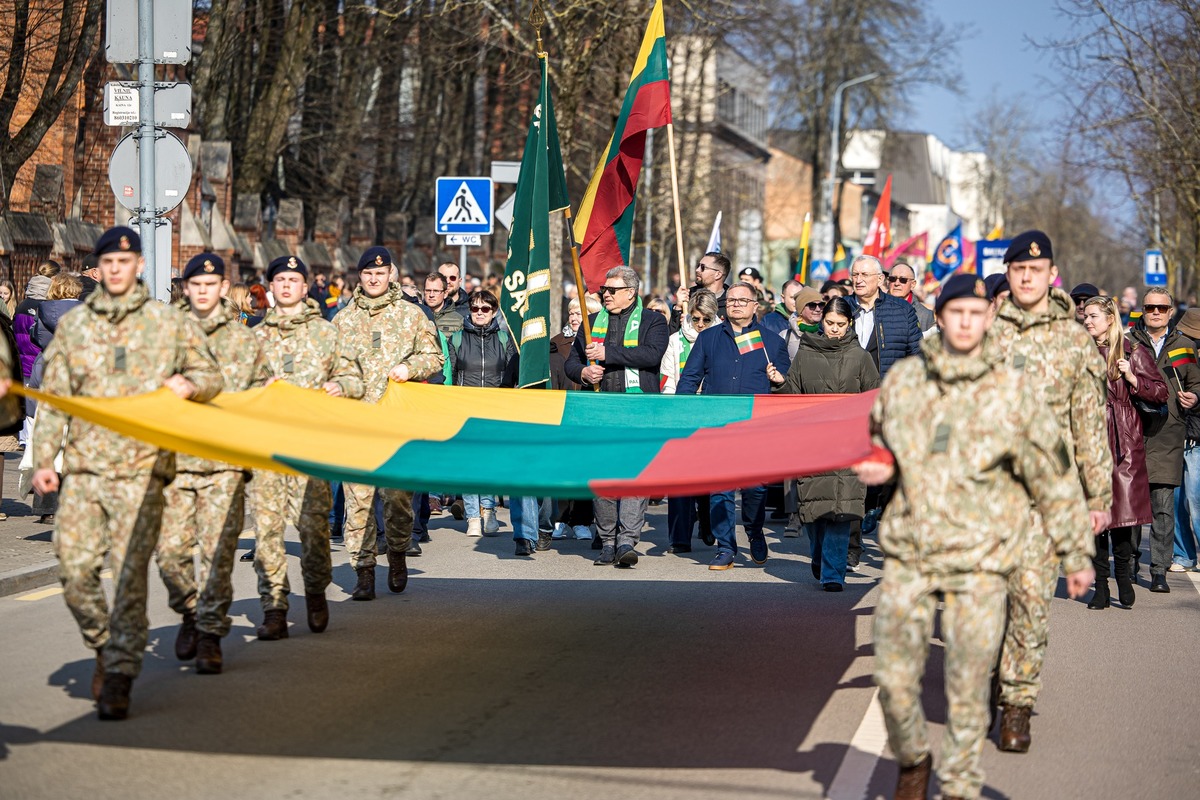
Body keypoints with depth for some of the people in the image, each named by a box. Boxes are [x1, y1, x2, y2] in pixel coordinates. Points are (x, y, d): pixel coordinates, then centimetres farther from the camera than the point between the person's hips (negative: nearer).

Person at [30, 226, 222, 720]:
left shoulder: (168, 323, 8)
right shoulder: (73, 326, 13)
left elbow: (211, 376, 16)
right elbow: (54, 397, 13)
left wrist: (189, 384, -7)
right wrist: (44, 459, 4)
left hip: (142, 466, -2)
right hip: (83, 466, 2)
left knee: (130, 571, -8)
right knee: (73, 568, -4)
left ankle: (119, 678, -2)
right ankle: (105, 647, 21)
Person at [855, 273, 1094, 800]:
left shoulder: (1010, 391, -1)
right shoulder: (903, 380, 6)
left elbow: (1053, 474, 6)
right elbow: (878, 437, 26)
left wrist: (1077, 553, 9)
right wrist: (876, 468, 3)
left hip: (978, 558, -2)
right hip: (908, 553, 2)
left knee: (967, 686, 0)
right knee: (893, 676, 1)